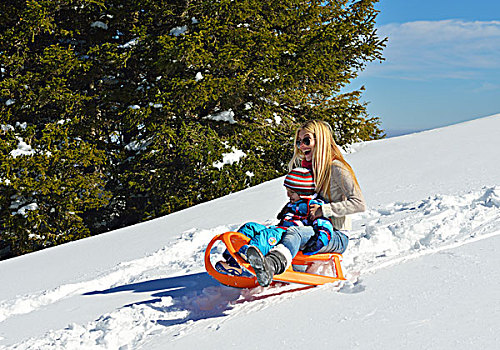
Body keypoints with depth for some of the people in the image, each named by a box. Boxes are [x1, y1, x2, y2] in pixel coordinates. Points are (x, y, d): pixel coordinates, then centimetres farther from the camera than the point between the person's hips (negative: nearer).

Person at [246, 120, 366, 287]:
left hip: (336, 237, -8)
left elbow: (359, 203, -17)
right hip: (315, 229, 8)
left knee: (295, 233, -38)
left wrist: (323, 210, -23)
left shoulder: (335, 168, -9)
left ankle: (270, 266, -68)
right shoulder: (307, 167, 14)